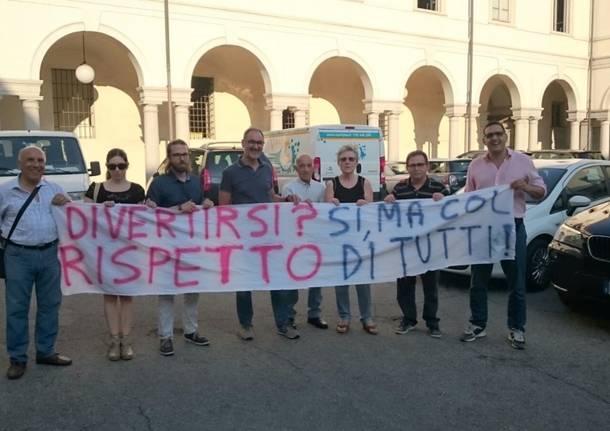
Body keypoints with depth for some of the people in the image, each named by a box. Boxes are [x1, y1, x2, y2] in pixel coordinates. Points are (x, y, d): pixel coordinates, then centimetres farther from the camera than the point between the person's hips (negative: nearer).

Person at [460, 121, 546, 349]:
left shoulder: (523, 161, 3)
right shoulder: (476, 165, 6)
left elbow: (541, 191, 5)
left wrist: (525, 187, -16)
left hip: (513, 227, -1)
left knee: (516, 283, 5)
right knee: (478, 281, 8)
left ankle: (516, 329, 19)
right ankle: (477, 325, 21)